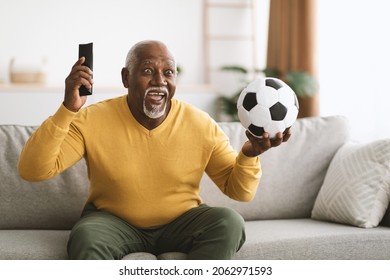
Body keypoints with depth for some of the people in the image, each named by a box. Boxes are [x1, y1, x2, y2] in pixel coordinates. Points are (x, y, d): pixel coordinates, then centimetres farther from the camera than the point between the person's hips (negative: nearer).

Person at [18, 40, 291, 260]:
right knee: (86, 237, -33)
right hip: (113, 221, -1)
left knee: (229, 223, -25)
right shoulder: (92, 120, -15)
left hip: (181, 222, 2)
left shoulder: (201, 125, -11)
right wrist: (67, 109, -33)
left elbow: (240, 191, -4)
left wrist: (249, 155, -26)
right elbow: (33, 170, -22)